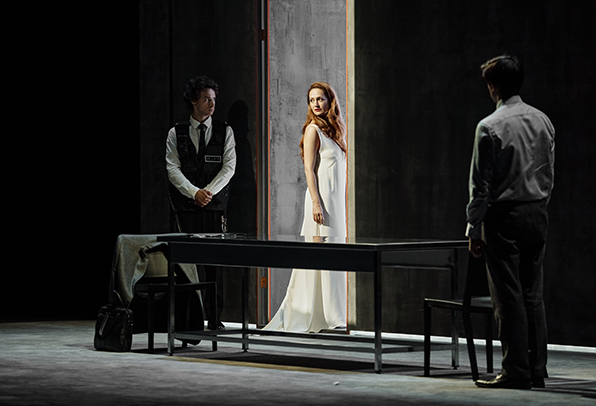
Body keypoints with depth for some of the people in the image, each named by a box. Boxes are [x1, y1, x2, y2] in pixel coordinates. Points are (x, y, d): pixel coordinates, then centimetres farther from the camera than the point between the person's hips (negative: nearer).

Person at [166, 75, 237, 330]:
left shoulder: (224, 132, 10)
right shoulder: (176, 134, 8)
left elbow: (229, 167, 2)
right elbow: (173, 168, 1)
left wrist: (209, 191, -10)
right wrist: (195, 193, -12)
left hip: (215, 204, 0)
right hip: (185, 205, 0)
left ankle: (215, 317, 1)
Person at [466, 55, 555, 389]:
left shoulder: (490, 127, -12)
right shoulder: (543, 121, 6)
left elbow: (481, 185, -11)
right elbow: (550, 174, 12)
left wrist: (474, 229, -6)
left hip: (505, 217, -6)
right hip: (537, 214, 6)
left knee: (509, 297, -2)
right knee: (533, 295, 10)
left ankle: (516, 372, -2)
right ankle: (537, 369, 12)